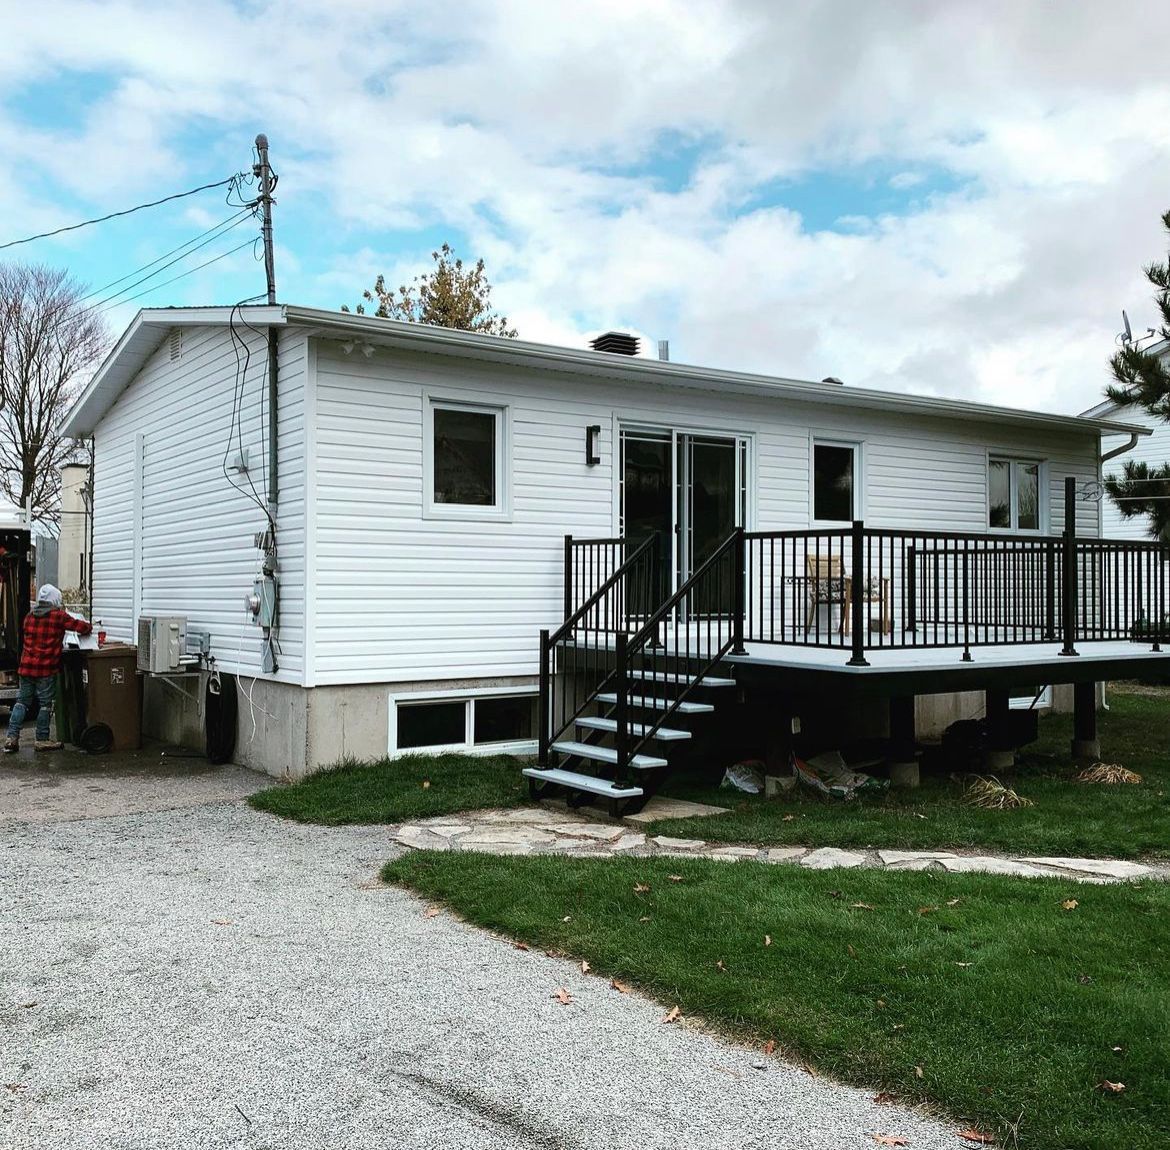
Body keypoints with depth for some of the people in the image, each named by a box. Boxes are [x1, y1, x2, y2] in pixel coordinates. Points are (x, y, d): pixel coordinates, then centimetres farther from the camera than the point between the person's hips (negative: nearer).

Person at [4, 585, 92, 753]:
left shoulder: (29, 616, 10)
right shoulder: (58, 616, -8)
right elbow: (81, 626, -8)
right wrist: (87, 628, 15)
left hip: (26, 666, 6)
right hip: (46, 669, -6)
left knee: (22, 701, 11)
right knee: (45, 703, 3)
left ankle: (12, 737, 6)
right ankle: (42, 740, 8)